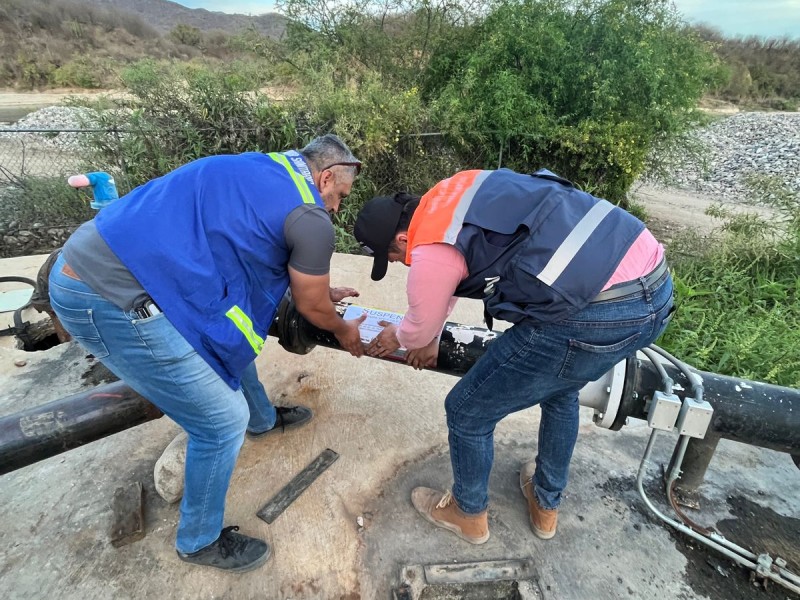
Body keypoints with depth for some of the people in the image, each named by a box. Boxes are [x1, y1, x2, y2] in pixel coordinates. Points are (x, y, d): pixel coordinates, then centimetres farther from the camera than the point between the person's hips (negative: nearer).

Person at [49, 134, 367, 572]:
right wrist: (343, 331, 24)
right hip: (114, 300, -10)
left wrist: (324, 290, 38)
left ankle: (263, 419, 53)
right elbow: (311, 308, 2)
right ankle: (199, 541, 29)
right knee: (223, 421, 1)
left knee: (231, 336, 27)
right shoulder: (310, 218, -11)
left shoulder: (263, 170, 17)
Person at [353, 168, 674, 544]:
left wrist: (398, 338, 34)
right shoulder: (450, 195, 17)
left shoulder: (431, 252, -9)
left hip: (595, 314, -10)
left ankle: (469, 514, 40)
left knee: (467, 412, 10)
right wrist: (431, 337, 41)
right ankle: (546, 505, 54)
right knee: (560, 385, 34)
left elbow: (420, 329, 11)